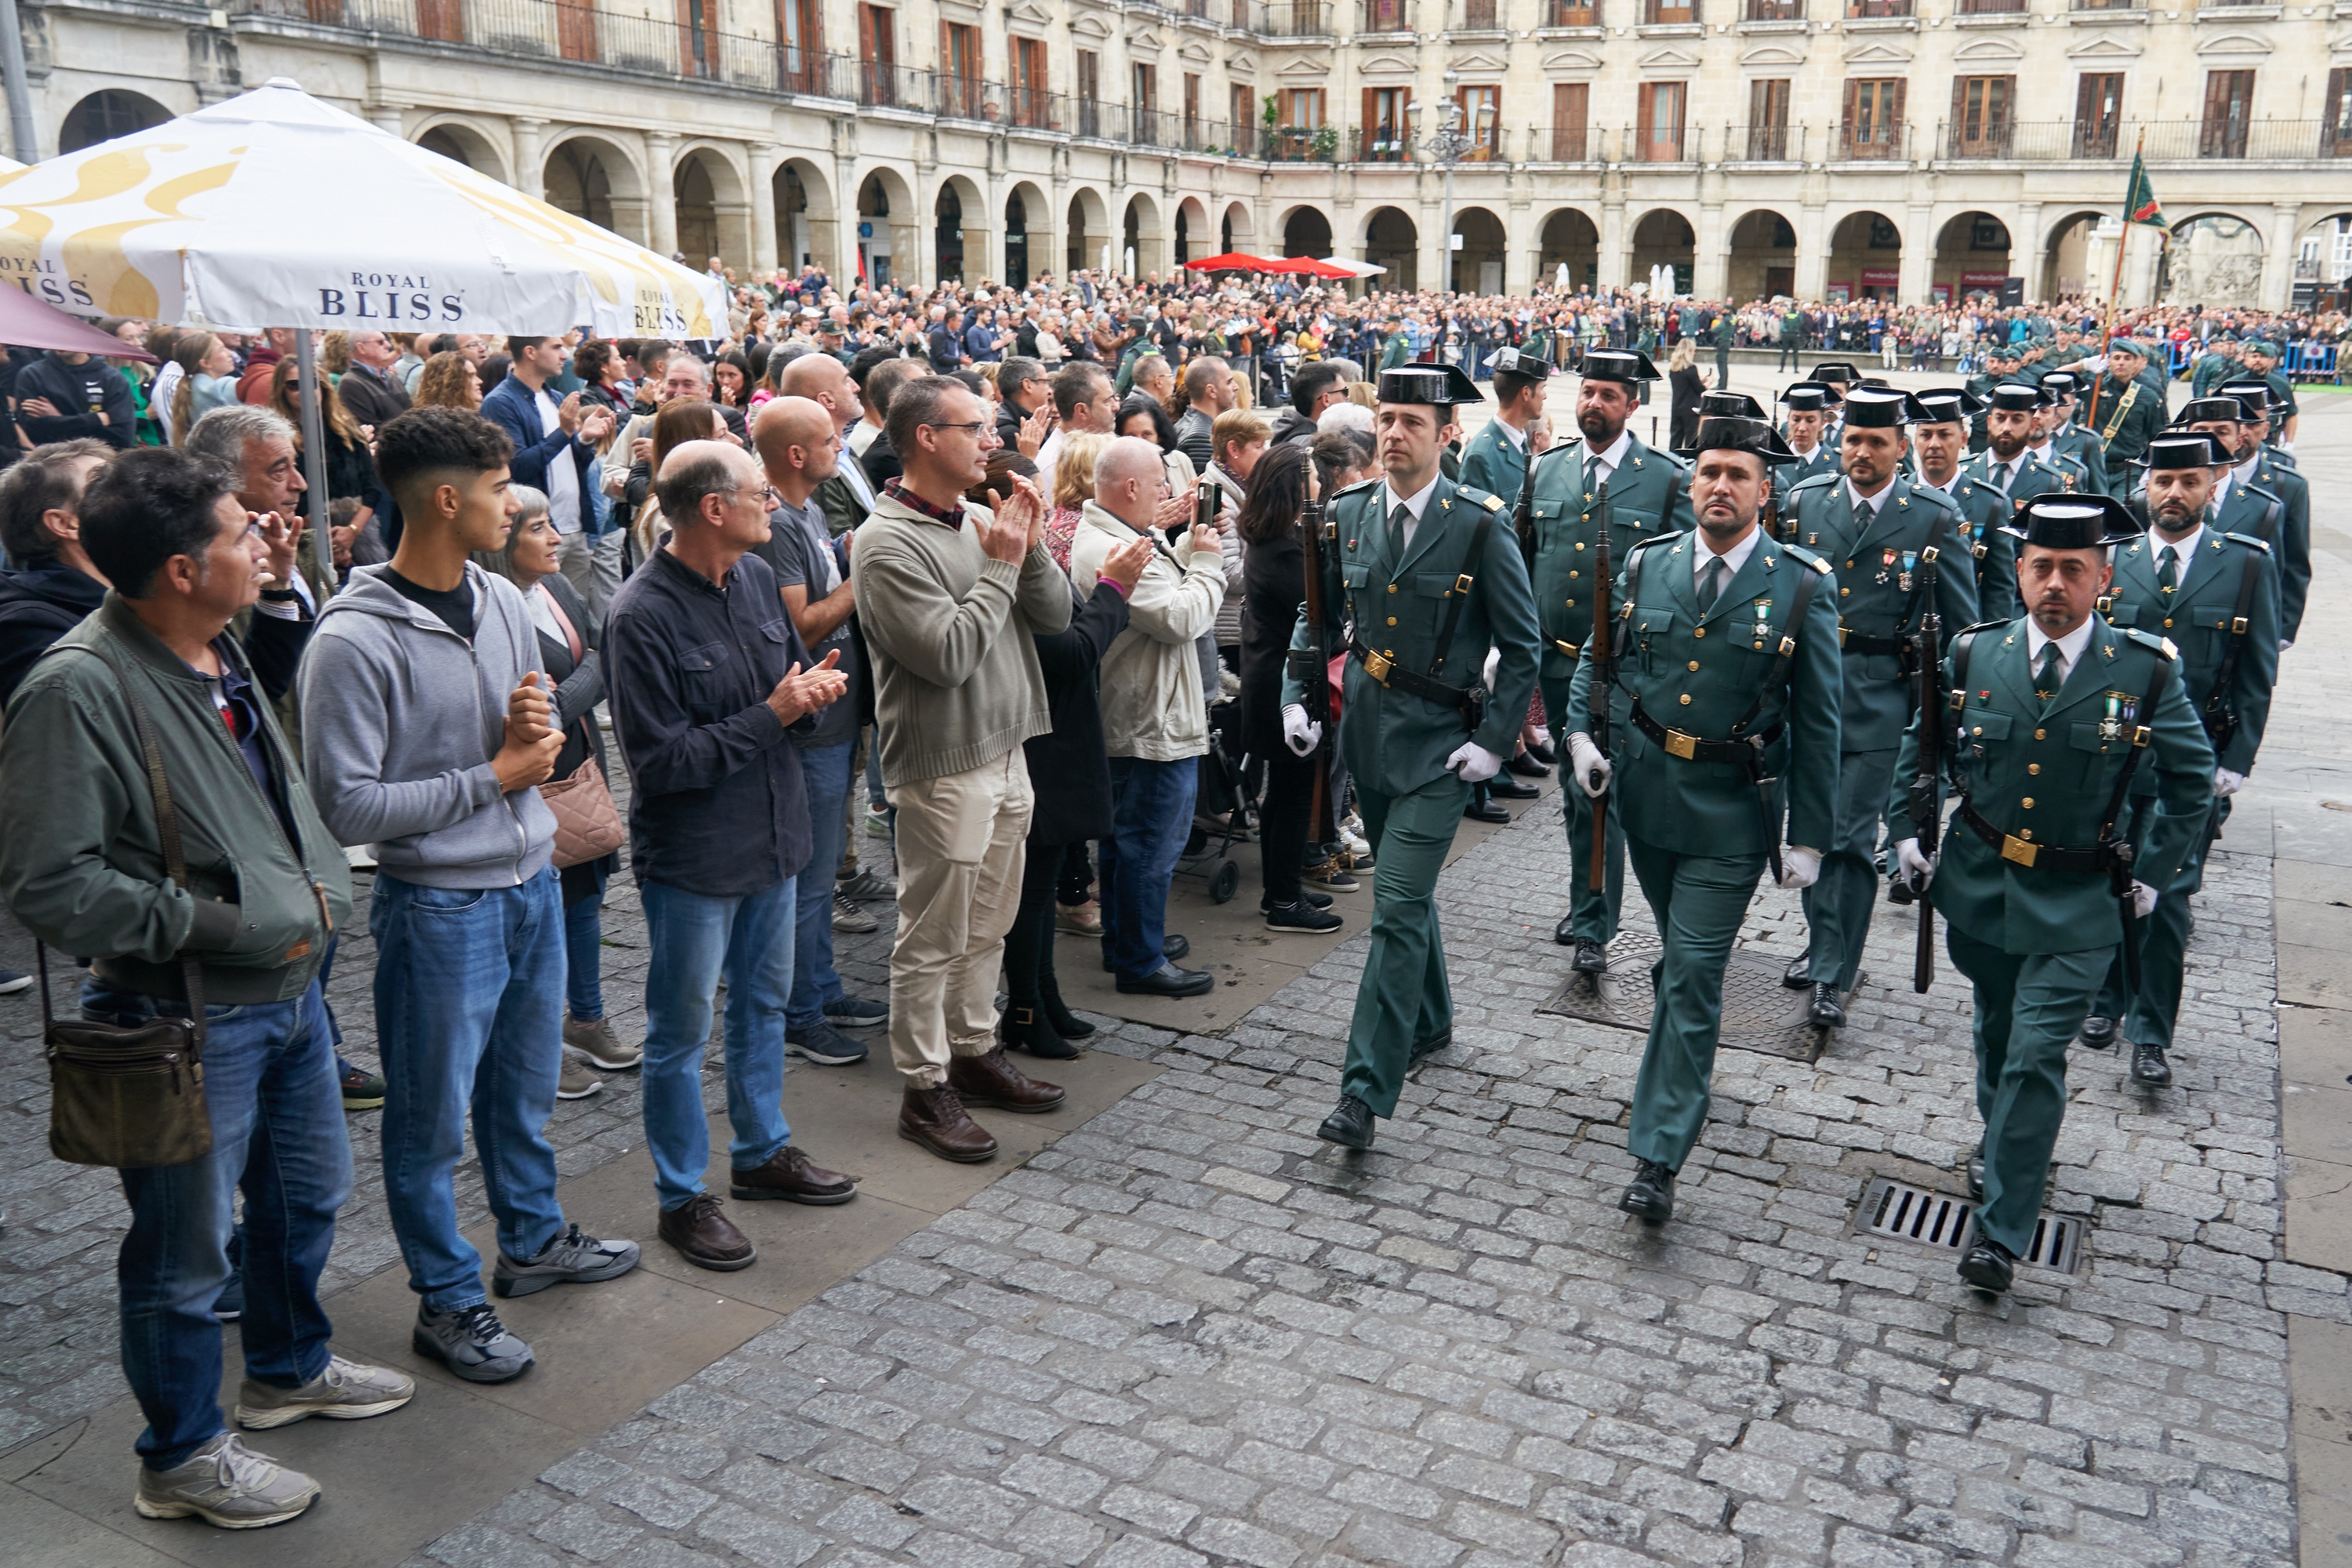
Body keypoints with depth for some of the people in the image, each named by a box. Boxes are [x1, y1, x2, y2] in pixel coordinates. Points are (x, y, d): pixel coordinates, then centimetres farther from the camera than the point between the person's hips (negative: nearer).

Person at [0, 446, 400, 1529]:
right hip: (189, 1020, -9)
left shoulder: (218, 651, 5)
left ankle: (288, 1366, 48)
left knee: (308, 1193, 25)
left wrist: (311, 888, 8)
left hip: (287, 987, 9)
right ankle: (182, 1457, 30)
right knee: (187, 1251, 9)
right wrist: (214, 924, -21)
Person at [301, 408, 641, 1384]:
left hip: (531, 882, 7)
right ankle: (447, 1302, 24)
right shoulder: (356, 640, -19)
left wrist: (536, 732, -9)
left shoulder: (503, 602, 3)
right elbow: (349, 806, -20)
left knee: (524, 1084, 22)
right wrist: (494, 775, -17)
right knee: (433, 1114, 9)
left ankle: (534, 1241, 42)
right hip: (438, 906, -7)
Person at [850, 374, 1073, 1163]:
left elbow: (1055, 614, 7)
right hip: (943, 766, -8)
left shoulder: (980, 520, 8)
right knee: (934, 940, 3)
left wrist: (1030, 549, -9)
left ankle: (974, 1050, 34)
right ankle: (924, 1088, 16)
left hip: (1005, 752, 8)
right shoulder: (888, 542, -16)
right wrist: (1001, 565, -16)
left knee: (988, 926, 19)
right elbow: (948, 654, -24)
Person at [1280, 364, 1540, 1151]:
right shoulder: (1348, 514, 3)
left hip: (1438, 742, -5)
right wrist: (1296, 697, 1)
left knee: (1398, 907, -11)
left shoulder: (1482, 525, -10)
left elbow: (1521, 647, -5)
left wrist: (1494, 741, -11)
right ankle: (1429, 1022, 43)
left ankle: (1365, 1092, -8)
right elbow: (1320, 618, 14)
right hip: (1367, 728, 6)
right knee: (1404, 889, 21)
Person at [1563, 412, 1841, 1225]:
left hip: (1733, 809, -4)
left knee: (1692, 974, -6)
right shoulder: (1646, 563, 1)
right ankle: (1688, 1069, 48)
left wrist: (1809, 836, -5)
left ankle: (1657, 1159, 2)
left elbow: (1817, 721, -5)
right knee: (1679, 957, 21)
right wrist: (1580, 732, -3)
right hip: (1646, 790, 4)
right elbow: (1599, 657, 15)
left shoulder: (1803, 585, -8)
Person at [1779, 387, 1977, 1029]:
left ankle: (1834, 977, 5)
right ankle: (1823, 944, 31)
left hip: (1877, 698, -3)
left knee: (1852, 839, -4)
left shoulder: (1936, 521, -4)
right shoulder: (1804, 503, 4)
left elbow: (1962, 625, 1)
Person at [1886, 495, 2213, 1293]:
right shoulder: (1972, 655, -4)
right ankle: (2000, 1139, 49)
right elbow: (1919, 744, 12)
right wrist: (1906, 830, 5)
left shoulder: (2147, 670, -10)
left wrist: (2152, 875, 1)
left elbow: (2192, 780, 4)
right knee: (1996, 1031, 21)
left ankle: (2002, 1226, 2)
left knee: (2035, 1056, -8)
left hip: (2077, 901, -3)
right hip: (1977, 883, 3)